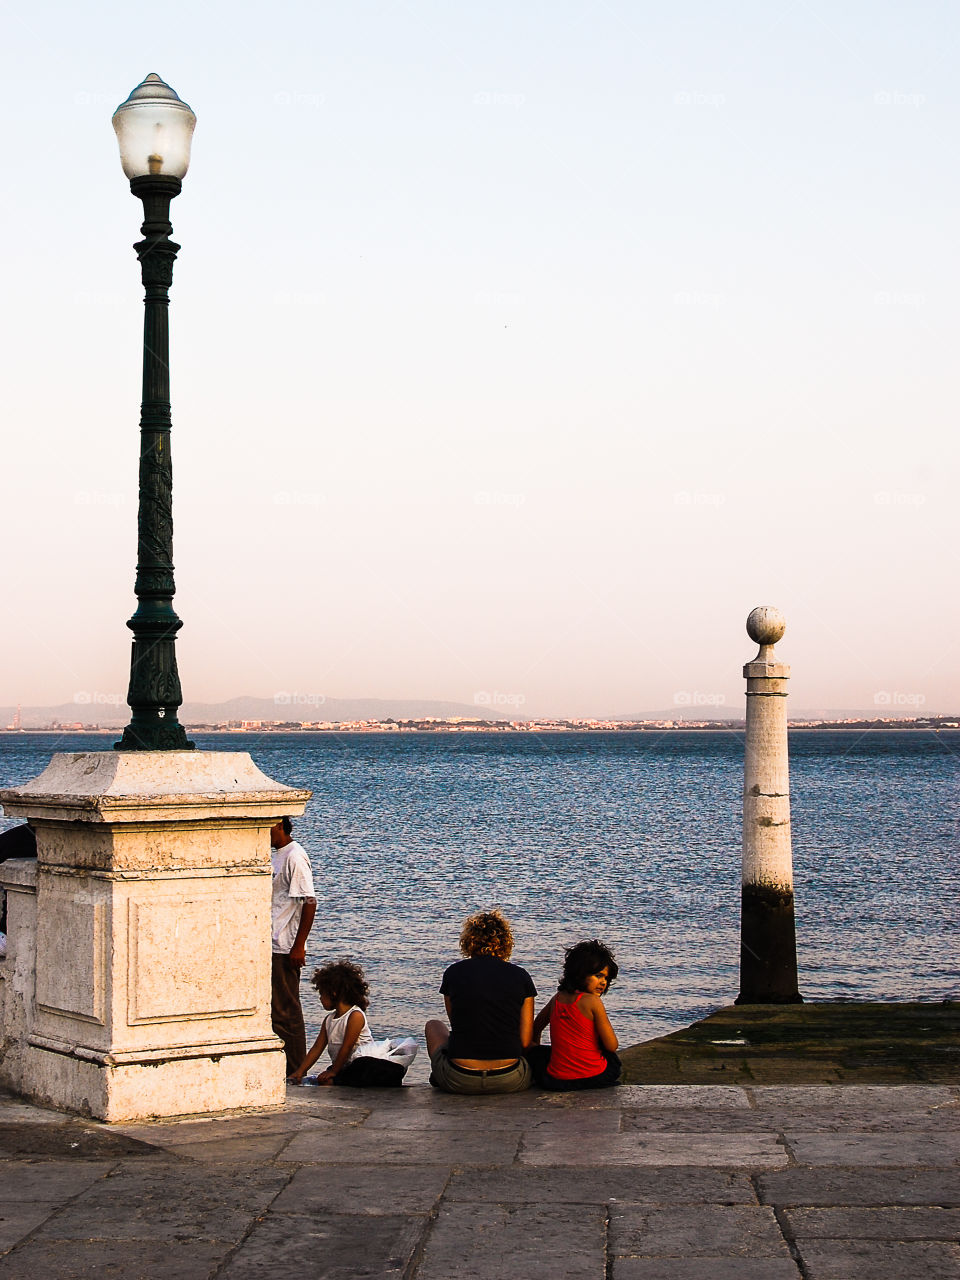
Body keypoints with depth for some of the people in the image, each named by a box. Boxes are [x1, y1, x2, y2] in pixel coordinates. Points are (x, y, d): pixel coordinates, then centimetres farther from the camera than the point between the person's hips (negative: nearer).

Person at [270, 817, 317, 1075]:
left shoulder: (294, 857, -14)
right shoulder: (277, 856, 16)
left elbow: (309, 902, -19)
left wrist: (298, 946, -20)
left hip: (285, 950, -10)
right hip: (270, 947, 10)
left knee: (285, 1012, -5)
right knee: (273, 1009, 12)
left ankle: (294, 1073, 1)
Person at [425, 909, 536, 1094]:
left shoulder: (453, 973, 1)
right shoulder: (521, 976, 0)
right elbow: (525, 1041, -1)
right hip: (510, 1083, 0)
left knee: (433, 1025, 32)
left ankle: (439, 1077, 44)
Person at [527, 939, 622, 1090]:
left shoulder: (557, 998, 6)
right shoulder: (593, 1001, -11)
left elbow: (535, 1029, 23)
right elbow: (612, 1046, -11)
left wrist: (533, 1046, 43)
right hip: (596, 1078, -3)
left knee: (535, 1051, 34)